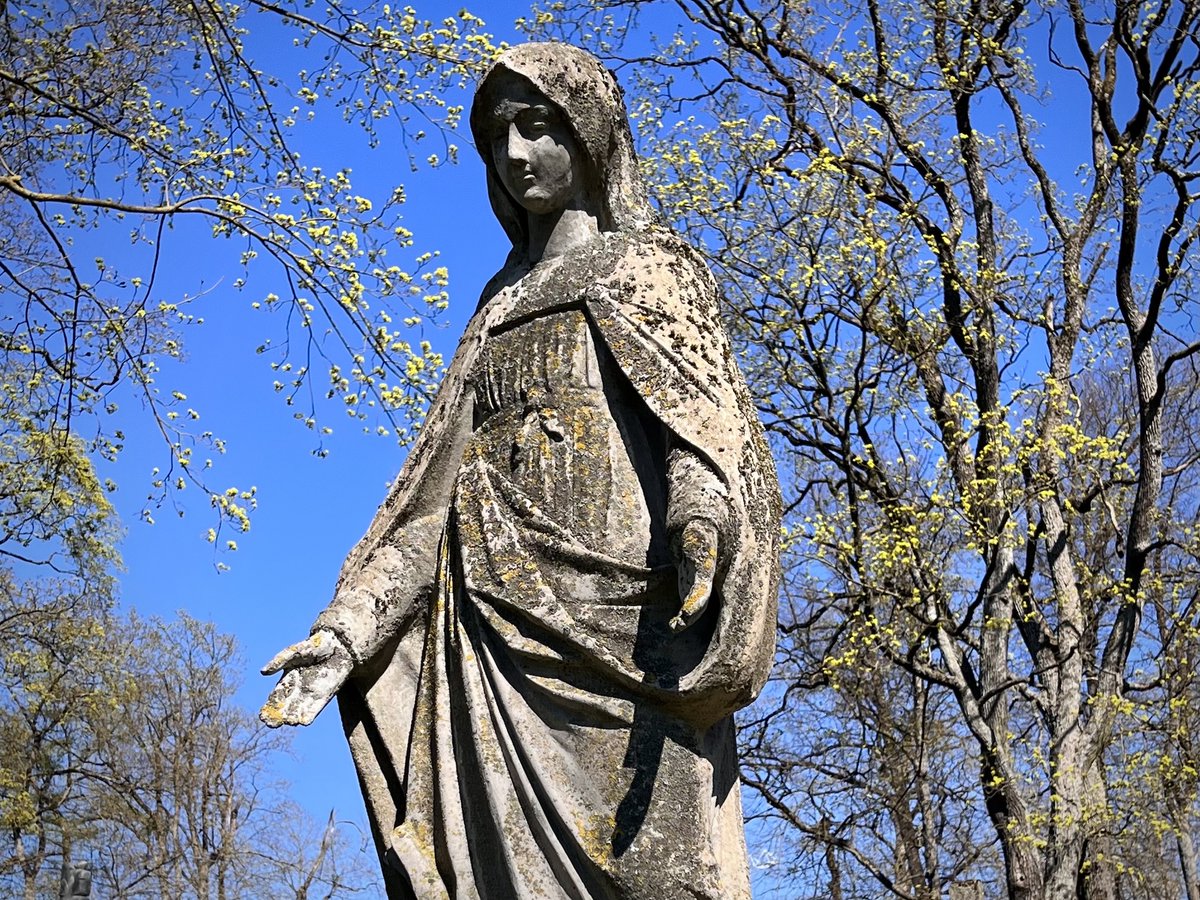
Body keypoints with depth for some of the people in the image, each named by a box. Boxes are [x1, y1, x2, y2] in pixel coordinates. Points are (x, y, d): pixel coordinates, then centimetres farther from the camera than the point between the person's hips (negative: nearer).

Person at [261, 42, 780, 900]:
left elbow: (701, 412, -5)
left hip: (612, 604, -5)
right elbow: (440, 477, 19)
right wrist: (350, 626, 8)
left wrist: (702, 516, -28)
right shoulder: (502, 300, 27)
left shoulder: (650, 266, 13)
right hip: (497, 621, 5)